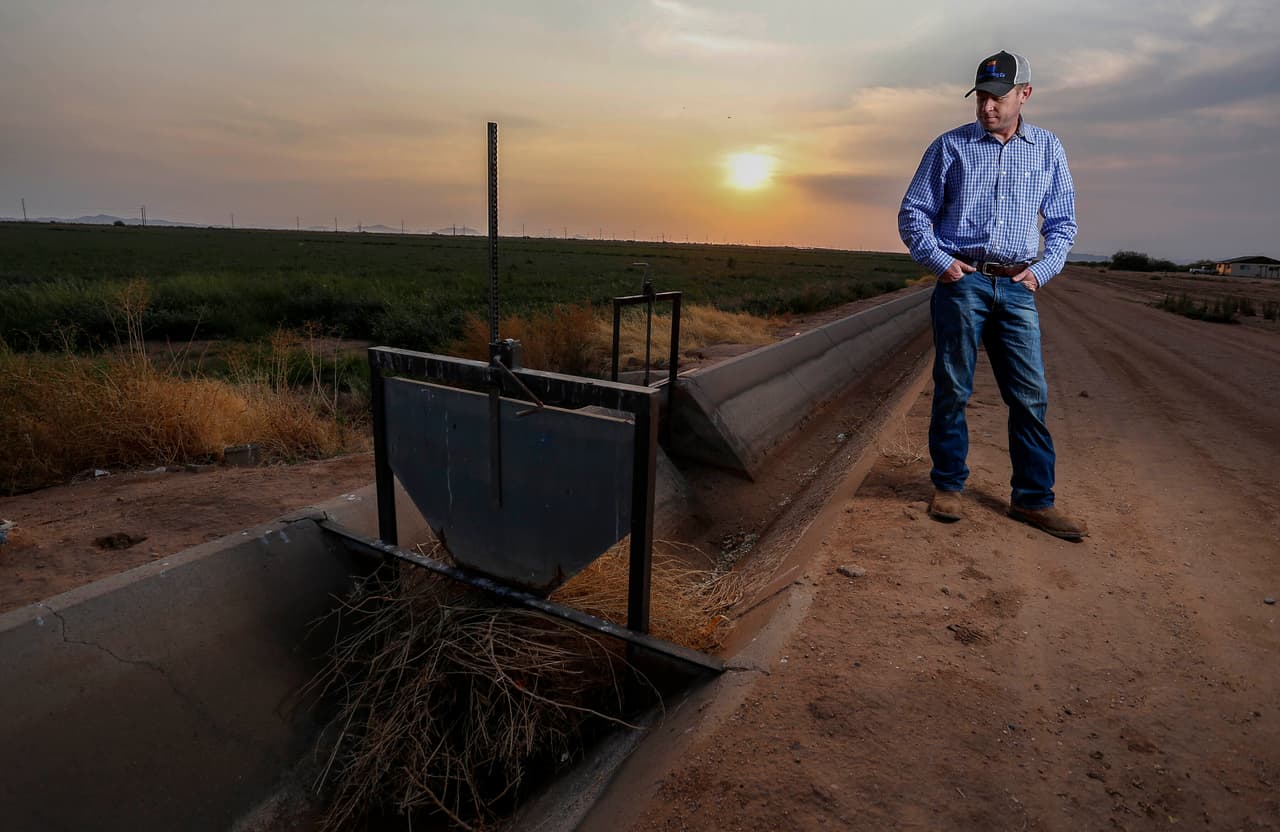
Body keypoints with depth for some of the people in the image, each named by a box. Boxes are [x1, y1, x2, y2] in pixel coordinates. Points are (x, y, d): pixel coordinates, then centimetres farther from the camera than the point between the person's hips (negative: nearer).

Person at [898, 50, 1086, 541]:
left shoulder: (1048, 149, 14)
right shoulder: (950, 147, 6)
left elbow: (1063, 221, 19)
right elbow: (912, 213, 7)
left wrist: (1043, 269, 3)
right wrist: (939, 261, -6)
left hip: (1017, 287, 3)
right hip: (961, 281, -2)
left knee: (1030, 395, 1)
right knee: (952, 389, 0)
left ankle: (1033, 498, 11)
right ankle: (948, 487, 13)